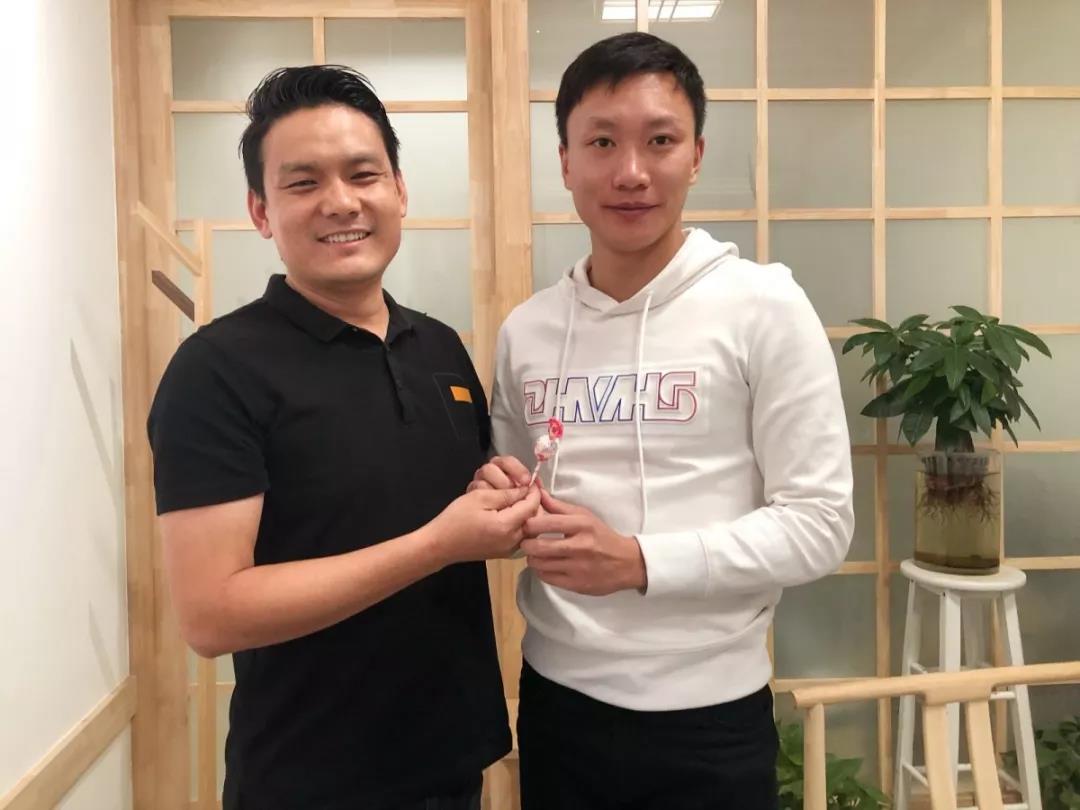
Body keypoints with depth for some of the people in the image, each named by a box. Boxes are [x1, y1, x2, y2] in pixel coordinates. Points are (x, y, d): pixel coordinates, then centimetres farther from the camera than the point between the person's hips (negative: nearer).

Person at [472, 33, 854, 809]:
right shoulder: (525, 330, 2)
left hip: (708, 718, -3)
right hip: (557, 700, 4)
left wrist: (639, 561, -22)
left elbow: (819, 522, -12)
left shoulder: (763, 308, -11)